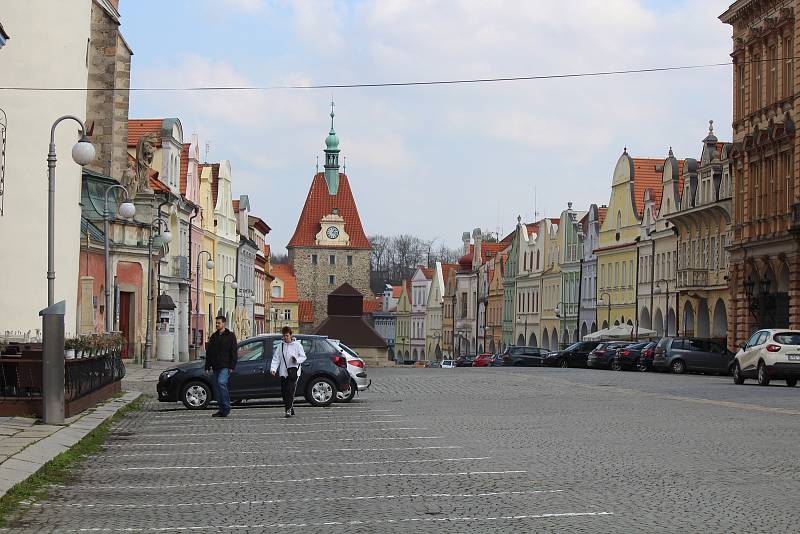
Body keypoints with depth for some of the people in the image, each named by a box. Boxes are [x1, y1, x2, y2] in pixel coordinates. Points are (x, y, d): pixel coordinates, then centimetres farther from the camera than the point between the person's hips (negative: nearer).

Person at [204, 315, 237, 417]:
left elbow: (234, 352, -4)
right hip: (216, 366, 6)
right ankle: (222, 409, 9)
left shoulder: (230, 336, 1)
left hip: (225, 366, -6)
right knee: (219, 386, 5)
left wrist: (232, 366, -12)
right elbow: (208, 352, 18)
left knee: (221, 382, -23)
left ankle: (226, 407, -16)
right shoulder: (213, 337, 16)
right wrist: (207, 367, 11)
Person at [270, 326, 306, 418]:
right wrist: (273, 369, -8)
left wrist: (297, 360, -15)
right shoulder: (280, 346, 10)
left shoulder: (297, 345, 3)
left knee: (290, 391, -16)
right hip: (283, 372, 4)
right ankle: (290, 410, 15)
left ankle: (289, 409, -18)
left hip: (293, 371, -4)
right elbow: (276, 358, 7)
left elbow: (303, 357, 6)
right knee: (284, 392, 3)